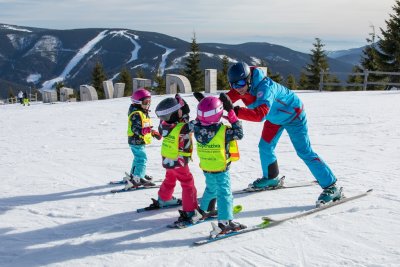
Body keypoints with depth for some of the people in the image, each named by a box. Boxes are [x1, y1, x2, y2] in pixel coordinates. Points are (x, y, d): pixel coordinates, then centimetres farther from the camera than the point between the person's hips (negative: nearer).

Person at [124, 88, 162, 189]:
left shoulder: (143, 112, 13)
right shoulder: (136, 114, -21)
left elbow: (146, 126, 23)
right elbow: (136, 129, -29)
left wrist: (154, 133, 19)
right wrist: (145, 130, -39)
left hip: (139, 141, 11)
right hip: (136, 141, -11)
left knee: (138, 158, 22)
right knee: (142, 159, -13)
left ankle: (133, 175, 36)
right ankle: (137, 179, -15)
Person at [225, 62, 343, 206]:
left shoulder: (264, 87, -41)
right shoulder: (241, 87, -15)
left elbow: (260, 114, -54)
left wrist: (236, 111, -63)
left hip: (293, 114, -8)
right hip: (275, 116, 8)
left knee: (304, 152, -11)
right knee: (265, 147, 12)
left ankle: (331, 187, -6)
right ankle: (271, 178, 36)